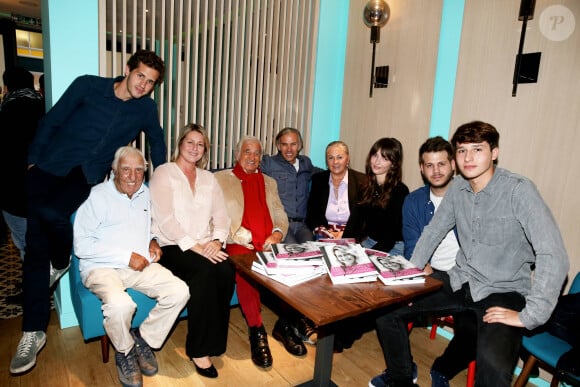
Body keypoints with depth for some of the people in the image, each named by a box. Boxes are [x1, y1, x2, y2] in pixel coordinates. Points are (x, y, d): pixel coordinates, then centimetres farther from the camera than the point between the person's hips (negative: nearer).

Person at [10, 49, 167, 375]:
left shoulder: (146, 108, 3)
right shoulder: (88, 86, -1)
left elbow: (157, 140, 19)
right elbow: (51, 121, 4)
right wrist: (33, 160, 2)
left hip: (87, 175, 0)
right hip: (49, 167, 1)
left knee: (52, 213, -31)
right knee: (37, 248, -3)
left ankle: (61, 263, 4)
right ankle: (33, 332, 7)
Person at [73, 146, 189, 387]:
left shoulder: (146, 194, 13)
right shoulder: (97, 196, -5)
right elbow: (82, 245, -11)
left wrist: (153, 241, 6)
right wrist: (127, 257, -15)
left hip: (142, 266, 5)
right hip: (102, 268, -5)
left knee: (179, 291, -18)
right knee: (120, 304, -34)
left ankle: (144, 340, 5)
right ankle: (124, 352, 0)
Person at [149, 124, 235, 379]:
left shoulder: (208, 178, 18)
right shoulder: (163, 173, 1)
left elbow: (221, 215, 8)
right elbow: (166, 219, -12)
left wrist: (217, 241, -13)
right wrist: (196, 247, -21)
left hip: (206, 246, 4)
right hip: (173, 246, -4)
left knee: (226, 271, -26)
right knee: (205, 271, -32)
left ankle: (213, 341, -9)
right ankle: (199, 349, -17)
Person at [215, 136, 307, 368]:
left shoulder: (269, 182, 25)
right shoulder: (221, 179, 11)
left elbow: (281, 216, 18)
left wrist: (277, 234, -5)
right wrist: (249, 239, -12)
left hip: (270, 244, 4)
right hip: (239, 245, -3)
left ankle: (284, 325, -6)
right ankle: (256, 332, -17)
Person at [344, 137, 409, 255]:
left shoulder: (400, 191, -10)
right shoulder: (366, 186, 8)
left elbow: (394, 231, -14)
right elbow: (354, 220, 3)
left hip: (393, 247, -5)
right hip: (368, 241, 5)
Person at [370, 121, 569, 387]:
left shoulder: (518, 190, -16)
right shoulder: (458, 188, 1)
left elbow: (553, 255, -22)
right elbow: (432, 232, 11)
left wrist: (529, 316, -24)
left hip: (503, 292, -5)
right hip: (459, 282, 6)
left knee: (493, 365, -34)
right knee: (386, 306, -2)